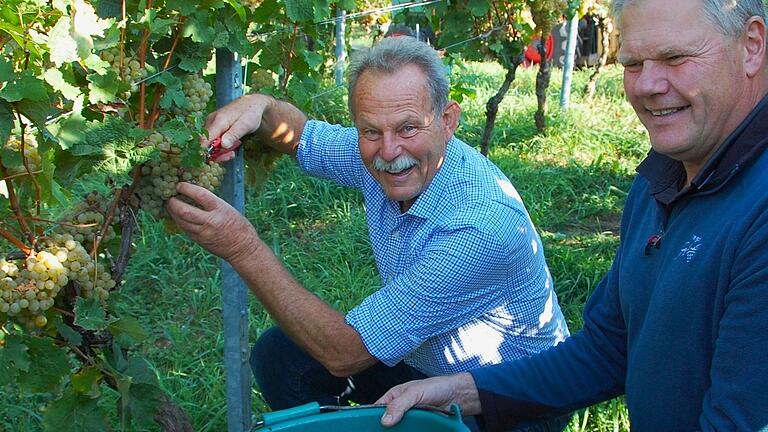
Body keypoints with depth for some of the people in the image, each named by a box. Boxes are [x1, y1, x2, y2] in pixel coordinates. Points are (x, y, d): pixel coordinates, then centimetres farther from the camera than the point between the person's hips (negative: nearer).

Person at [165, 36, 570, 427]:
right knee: (276, 355, 0)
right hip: (416, 355, 7)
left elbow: (344, 354, -33)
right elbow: (303, 136, 8)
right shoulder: (380, 156, -14)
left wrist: (245, 249, -35)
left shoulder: (483, 227, -36)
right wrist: (259, 106, -16)